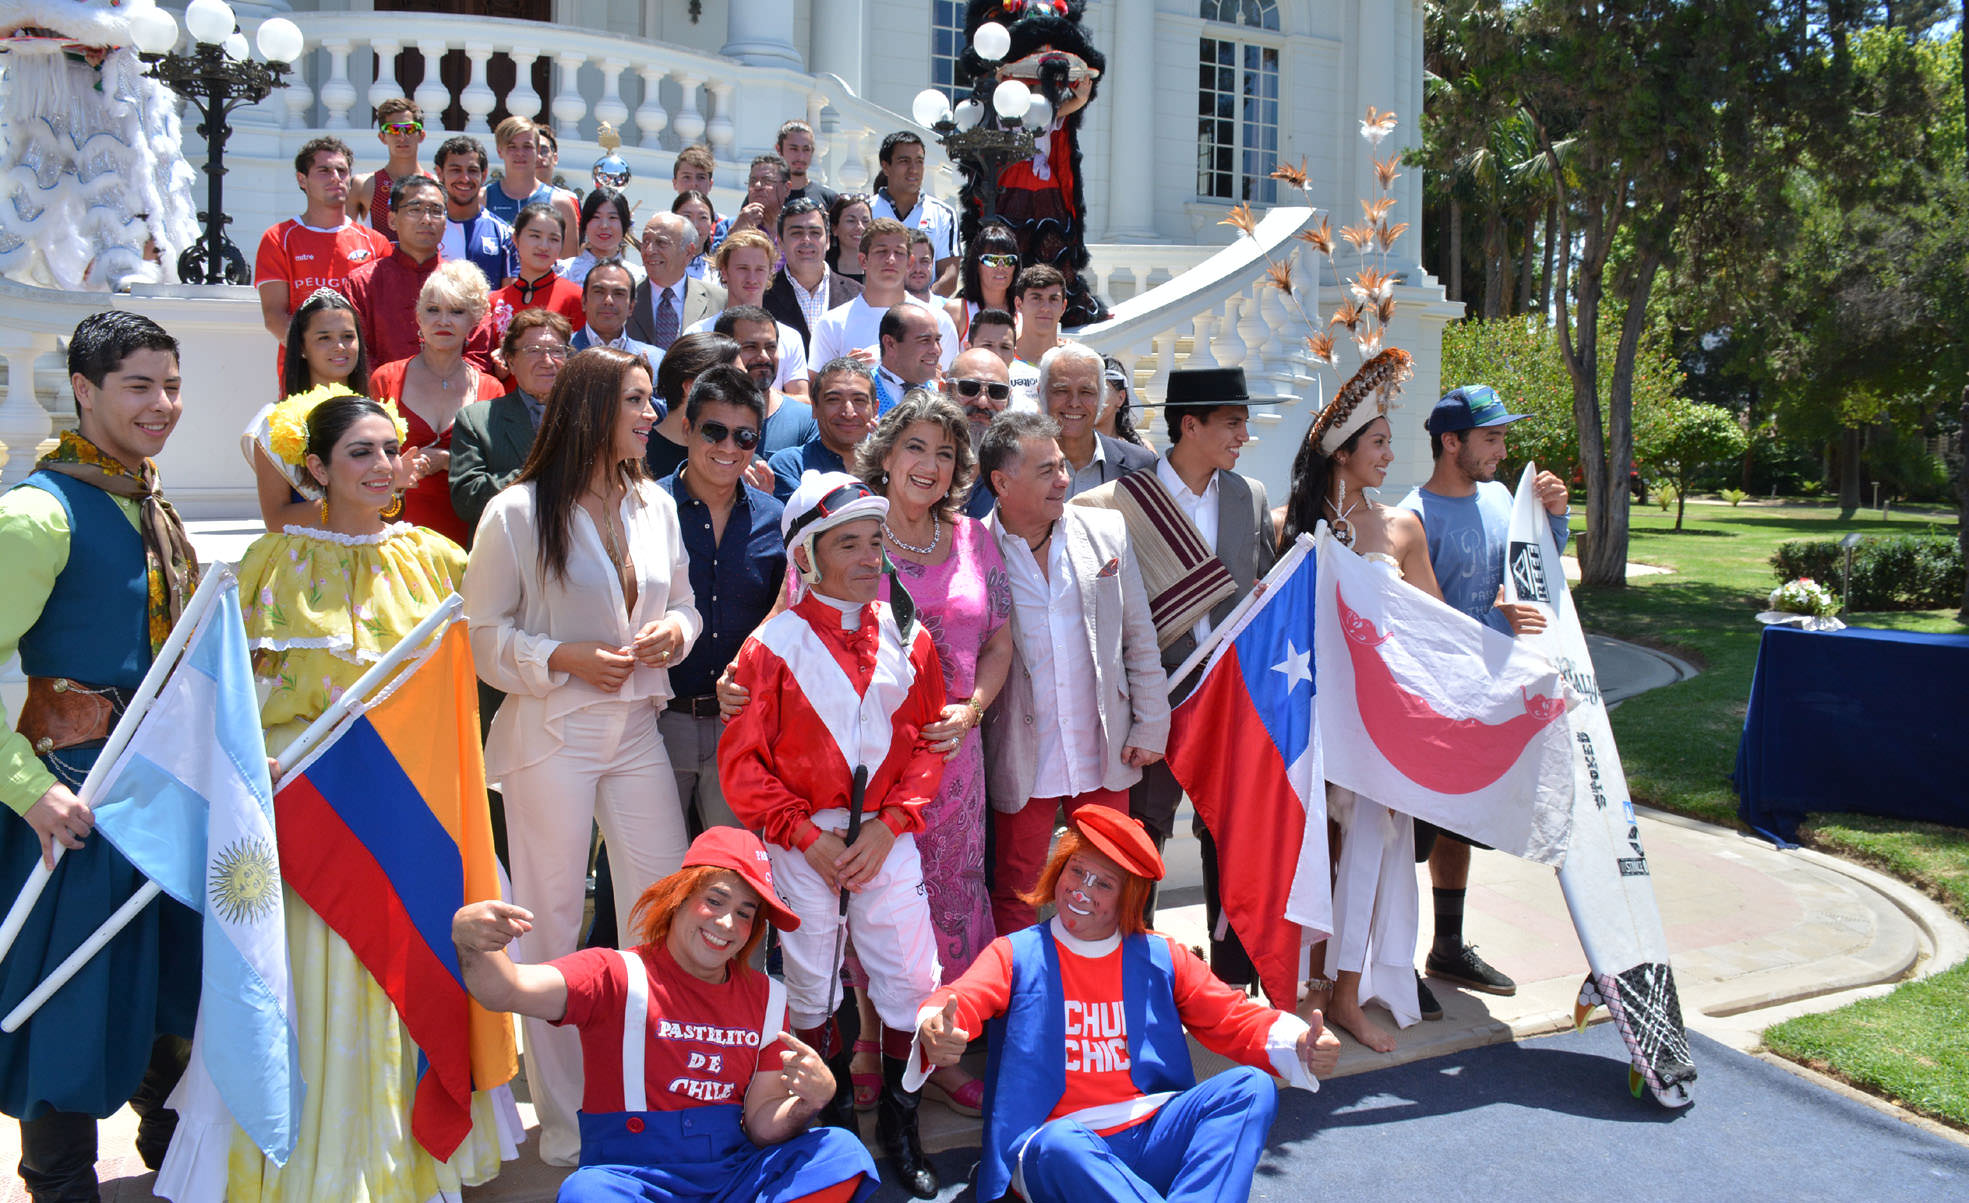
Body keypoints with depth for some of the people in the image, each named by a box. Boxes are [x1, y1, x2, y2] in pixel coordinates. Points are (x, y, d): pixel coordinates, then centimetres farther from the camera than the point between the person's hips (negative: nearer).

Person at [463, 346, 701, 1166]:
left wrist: (676, 630, -5)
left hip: (637, 727, 5)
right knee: (552, 921, 5)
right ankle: (562, 1113, 20)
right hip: (549, 732, -4)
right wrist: (564, 658, -18)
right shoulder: (517, 513, -7)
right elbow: (484, 633, -5)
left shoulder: (654, 506, 8)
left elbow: (685, 604, 17)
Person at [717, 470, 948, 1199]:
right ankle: (834, 1125, 27)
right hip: (802, 844, -2)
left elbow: (927, 743, 7)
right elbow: (741, 762, -5)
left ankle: (899, 1123, 19)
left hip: (887, 838, 2)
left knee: (913, 979, 0)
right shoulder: (773, 645, -5)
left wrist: (888, 824, -6)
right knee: (811, 984, 8)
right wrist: (807, 837, -10)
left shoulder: (907, 639, 4)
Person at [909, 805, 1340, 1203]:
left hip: (1153, 1135, 3)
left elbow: (1234, 1019, 12)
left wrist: (1300, 1046, -10)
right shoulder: (1015, 955, 10)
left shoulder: (1161, 958, 17)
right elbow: (961, 1000, -8)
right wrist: (934, 1032, -34)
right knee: (1059, 1144, -38)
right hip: (1059, 1139, -3)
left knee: (1252, 1087, -21)